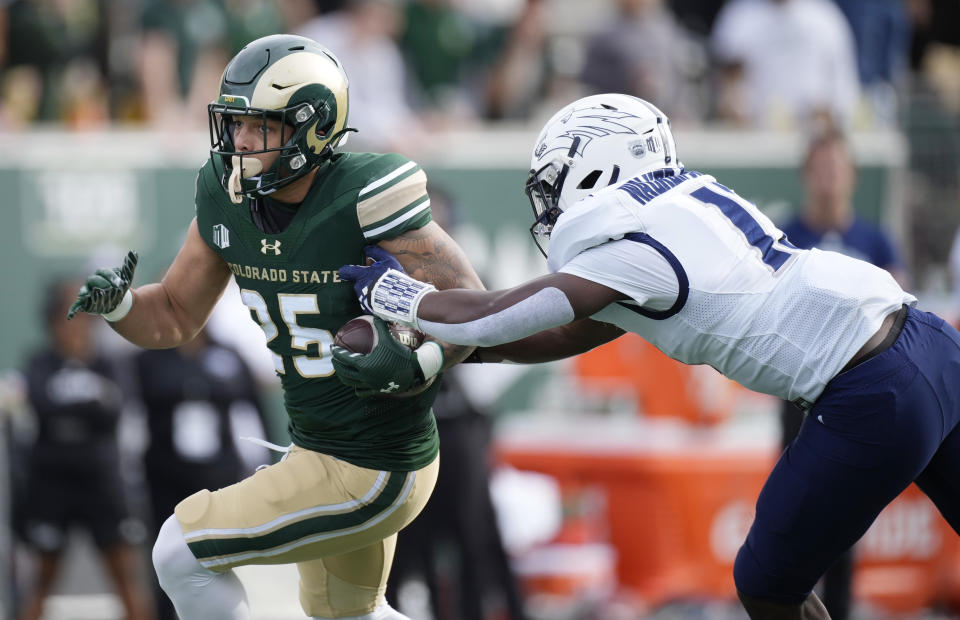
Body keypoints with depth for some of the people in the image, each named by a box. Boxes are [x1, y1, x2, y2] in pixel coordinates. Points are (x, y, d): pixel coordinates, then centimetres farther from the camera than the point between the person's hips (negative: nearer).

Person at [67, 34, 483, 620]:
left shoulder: (364, 197, -26)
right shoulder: (229, 197, -4)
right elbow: (173, 319, 6)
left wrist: (419, 362, -41)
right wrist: (116, 302, -15)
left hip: (374, 476, -9)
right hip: (318, 444, 9)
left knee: (182, 554, -8)